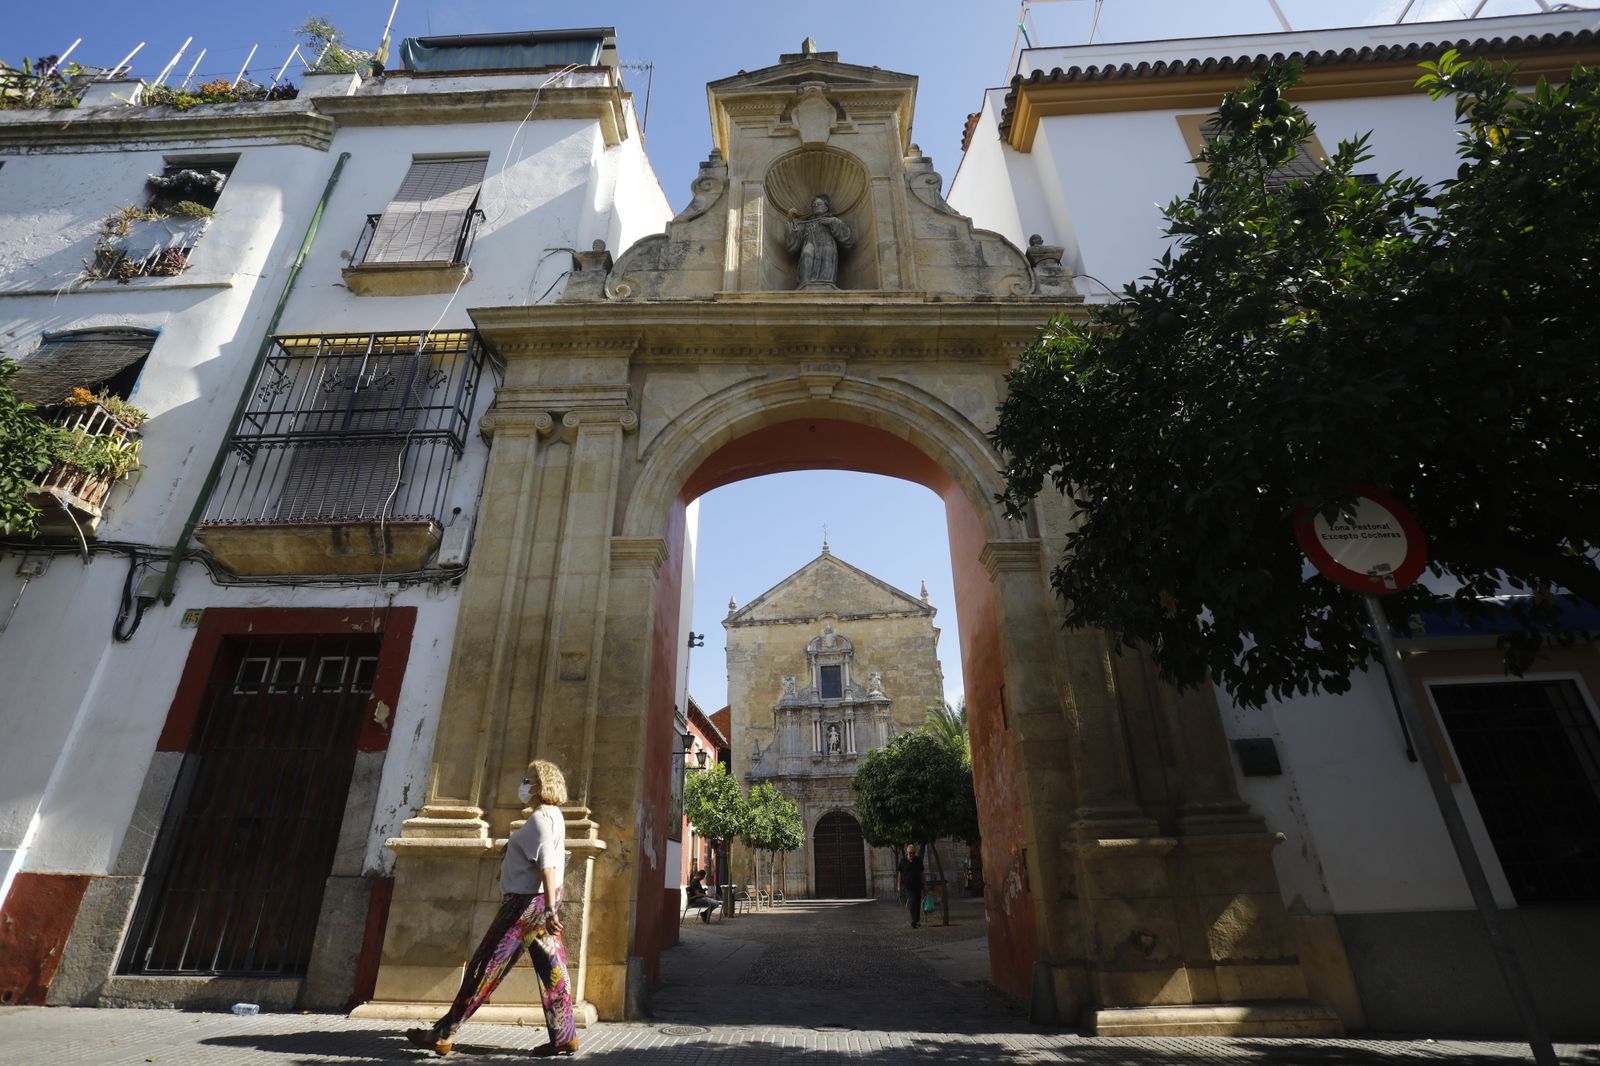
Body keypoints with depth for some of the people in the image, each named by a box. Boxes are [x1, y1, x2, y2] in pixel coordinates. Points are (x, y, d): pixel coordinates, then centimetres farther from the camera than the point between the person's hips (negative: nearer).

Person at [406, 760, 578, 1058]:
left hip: (527, 902, -9)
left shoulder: (540, 817, -17)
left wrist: (550, 910, -29)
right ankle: (564, 1037, 11)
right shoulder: (553, 815, 13)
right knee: (552, 969, 9)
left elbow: (547, 866, -25)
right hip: (539, 901, 9)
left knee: (486, 966, 0)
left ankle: (444, 1034, 10)